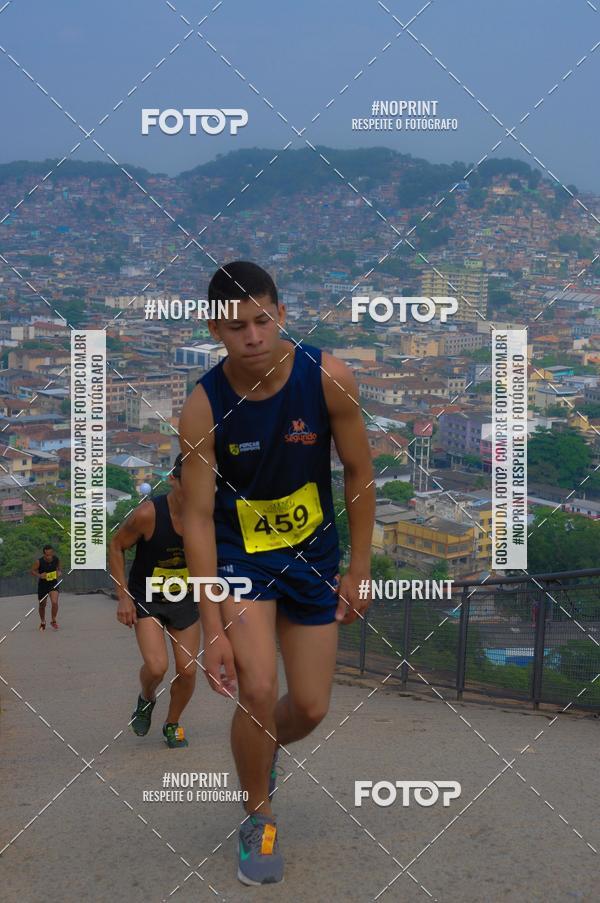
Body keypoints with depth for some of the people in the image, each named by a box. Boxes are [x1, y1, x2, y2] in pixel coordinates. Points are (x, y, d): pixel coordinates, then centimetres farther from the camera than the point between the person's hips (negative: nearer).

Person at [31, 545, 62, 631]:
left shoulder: (56, 559, -14)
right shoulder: (39, 562, -22)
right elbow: (33, 571, -7)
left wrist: (59, 572, -14)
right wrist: (39, 575, -25)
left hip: (54, 583, 1)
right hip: (42, 584, 0)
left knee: (54, 602, -19)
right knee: (42, 605, 13)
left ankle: (53, 621, 4)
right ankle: (42, 622, 39)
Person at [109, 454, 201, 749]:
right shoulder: (148, 514, -25)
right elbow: (116, 546, -10)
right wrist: (123, 596, -13)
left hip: (184, 600, 3)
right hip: (146, 600, -3)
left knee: (188, 670, 2)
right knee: (156, 666, -19)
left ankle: (172, 725, 29)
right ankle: (146, 700, 17)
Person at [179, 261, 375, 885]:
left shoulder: (327, 377, -18)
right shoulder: (203, 408, -21)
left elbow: (359, 472, -6)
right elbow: (197, 517, -19)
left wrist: (359, 569, -3)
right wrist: (213, 627, -21)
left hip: (313, 552, 2)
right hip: (239, 551, -2)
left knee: (310, 707, 5)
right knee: (257, 689, -18)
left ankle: (263, 751, 43)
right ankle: (258, 819, 10)